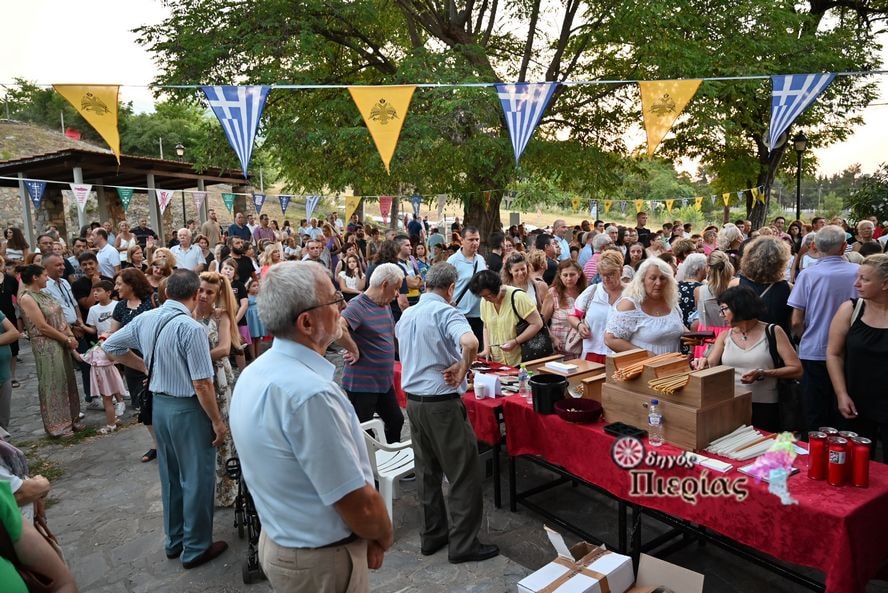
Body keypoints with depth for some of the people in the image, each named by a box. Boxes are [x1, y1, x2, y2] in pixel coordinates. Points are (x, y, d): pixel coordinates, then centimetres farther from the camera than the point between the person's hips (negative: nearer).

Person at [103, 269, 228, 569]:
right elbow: (202, 383, -22)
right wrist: (218, 421, -13)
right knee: (197, 478, 8)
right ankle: (196, 547, 21)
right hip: (188, 409, -8)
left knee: (170, 476, 21)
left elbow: (111, 346, 14)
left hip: (159, 404, 8)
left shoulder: (145, 319, -1)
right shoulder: (191, 328, -23)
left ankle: (175, 541, 37)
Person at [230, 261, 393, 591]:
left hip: (277, 541, 8)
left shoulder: (254, 373, -2)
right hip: (321, 559, -8)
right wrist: (383, 538, -4)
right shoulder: (310, 393, -32)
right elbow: (359, 504, -26)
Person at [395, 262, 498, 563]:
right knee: (465, 474, 4)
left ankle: (432, 534, 27)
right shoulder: (446, 312, -15)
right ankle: (462, 544, 11)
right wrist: (462, 367, -18)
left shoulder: (406, 315, 10)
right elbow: (470, 342, -35)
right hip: (442, 402, -8)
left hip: (413, 400, 8)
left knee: (428, 470, 17)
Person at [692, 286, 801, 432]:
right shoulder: (724, 336, 10)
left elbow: (797, 370, -4)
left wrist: (763, 374, -16)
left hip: (765, 408, -2)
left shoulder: (773, 332, 0)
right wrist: (703, 364, -20)